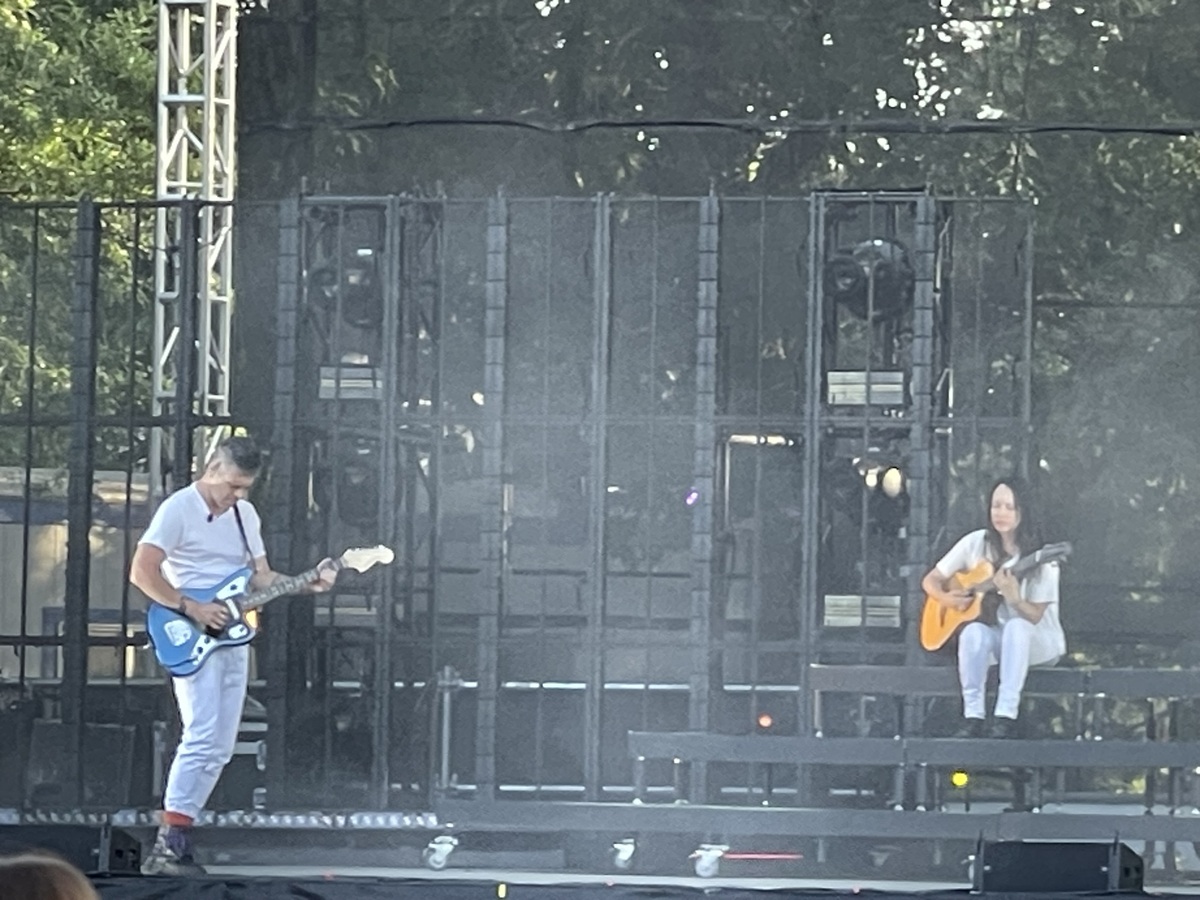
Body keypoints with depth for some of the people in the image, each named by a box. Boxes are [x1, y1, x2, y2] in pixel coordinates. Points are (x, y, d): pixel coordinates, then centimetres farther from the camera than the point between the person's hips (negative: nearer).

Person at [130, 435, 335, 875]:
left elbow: (261, 578, 20)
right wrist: (191, 608, -19)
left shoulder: (245, 514, 16)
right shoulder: (179, 509, -7)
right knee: (202, 738, -19)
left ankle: (174, 843, 5)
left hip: (233, 638, 8)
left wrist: (308, 583, 3)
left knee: (219, 748, 4)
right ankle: (169, 845, -21)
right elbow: (142, 572, -14)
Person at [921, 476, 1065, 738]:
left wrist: (1013, 599, -35)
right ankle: (973, 715, -32)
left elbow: (1035, 616, -15)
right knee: (974, 631, -34)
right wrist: (946, 598, -16)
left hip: (1037, 643, -2)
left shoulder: (1040, 558, -11)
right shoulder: (976, 544, -2)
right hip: (993, 638, 2)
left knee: (1016, 626, -38)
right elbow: (931, 580, 6)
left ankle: (1006, 716, -41)